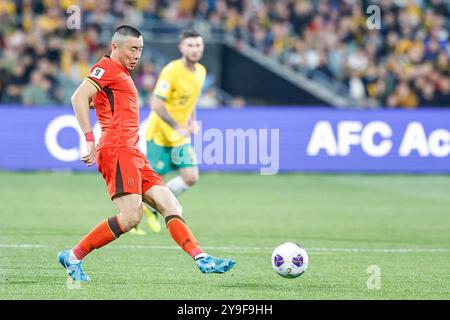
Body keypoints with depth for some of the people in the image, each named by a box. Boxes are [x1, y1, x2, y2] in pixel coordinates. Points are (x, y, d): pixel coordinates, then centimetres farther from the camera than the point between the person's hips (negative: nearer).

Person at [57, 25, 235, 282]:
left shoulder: (122, 75, 27)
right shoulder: (107, 68, -2)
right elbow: (79, 98, -15)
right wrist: (90, 140, -21)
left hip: (133, 154, 10)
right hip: (118, 151, -10)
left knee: (171, 207, 0)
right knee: (131, 216, -20)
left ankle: (202, 259, -8)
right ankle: (73, 257, -11)